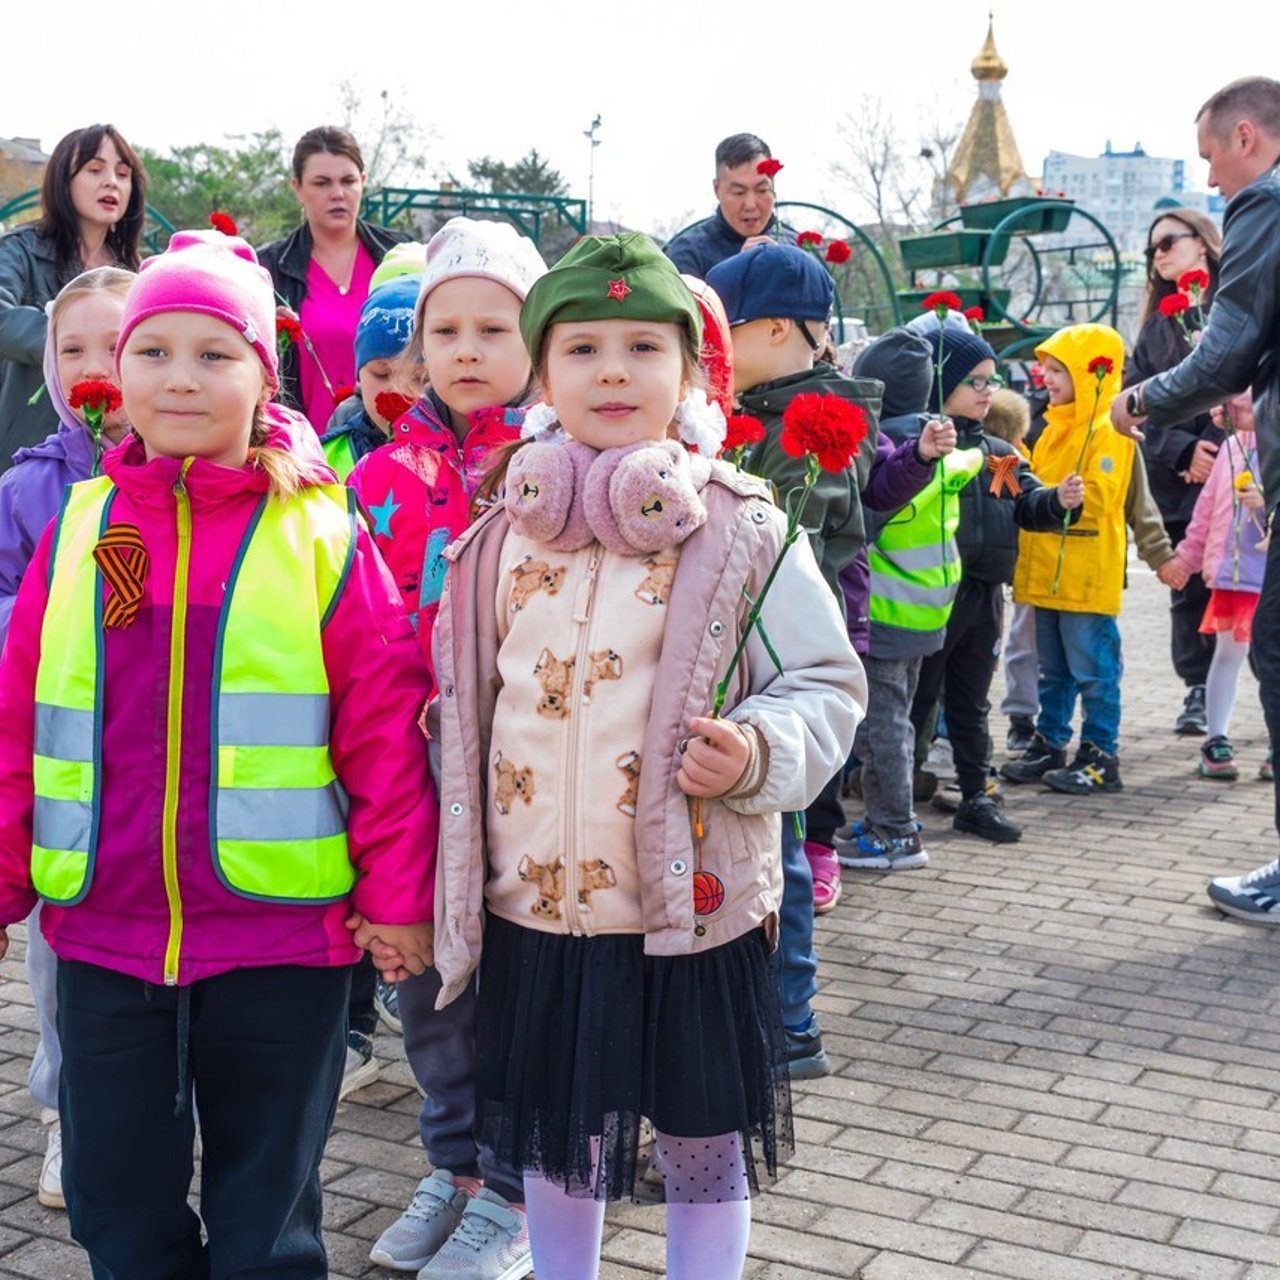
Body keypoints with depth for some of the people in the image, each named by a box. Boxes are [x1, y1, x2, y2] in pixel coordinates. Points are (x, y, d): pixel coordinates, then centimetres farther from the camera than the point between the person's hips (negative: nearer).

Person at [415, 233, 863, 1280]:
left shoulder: (742, 532, -6)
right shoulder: (505, 535, 4)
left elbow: (829, 682, -3)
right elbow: (469, 700, 14)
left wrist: (758, 751, -21)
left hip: (692, 906, -3)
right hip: (535, 907, 3)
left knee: (704, 1138, 13)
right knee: (555, 1136, 19)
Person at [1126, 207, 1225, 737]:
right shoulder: (1157, 326, 17)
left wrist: (1217, 449, -18)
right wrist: (1184, 450, -9)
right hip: (1176, 480, 5)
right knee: (1188, 589, 9)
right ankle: (1198, 692, 18)